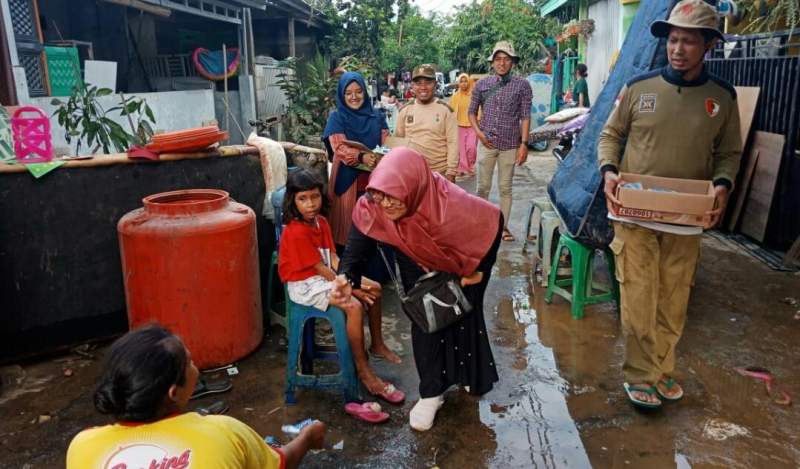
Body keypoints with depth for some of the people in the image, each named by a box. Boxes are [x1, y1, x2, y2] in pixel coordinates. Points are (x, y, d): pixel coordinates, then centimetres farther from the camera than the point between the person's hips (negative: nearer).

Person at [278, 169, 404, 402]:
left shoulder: (321, 221, 3)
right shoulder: (296, 233, -23)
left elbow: (333, 258, 1)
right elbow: (320, 268, -21)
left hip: (326, 275, 9)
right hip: (305, 285, -9)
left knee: (374, 289, 5)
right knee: (355, 307, -27)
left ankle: (377, 344, 22)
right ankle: (364, 372, -17)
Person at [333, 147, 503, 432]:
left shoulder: (452, 206, -45)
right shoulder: (372, 206, -36)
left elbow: (492, 221, -25)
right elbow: (358, 246, -25)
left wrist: (479, 269, -13)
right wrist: (346, 277, -47)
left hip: (460, 263, -2)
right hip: (418, 264, 2)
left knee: (464, 317, 16)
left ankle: (472, 375, 44)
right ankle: (431, 392, 22)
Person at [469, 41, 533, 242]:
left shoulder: (522, 85, 1)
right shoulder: (481, 85, 6)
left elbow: (525, 116, 0)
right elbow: (472, 112, 13)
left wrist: (524, 143, -6)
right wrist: (478, 132, -2)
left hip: (510, 144, -1)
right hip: (486, 143, 1)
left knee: (505, 187, 6)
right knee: (483, 187, 5)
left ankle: (503, 226, 16)